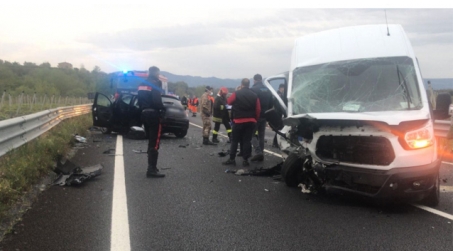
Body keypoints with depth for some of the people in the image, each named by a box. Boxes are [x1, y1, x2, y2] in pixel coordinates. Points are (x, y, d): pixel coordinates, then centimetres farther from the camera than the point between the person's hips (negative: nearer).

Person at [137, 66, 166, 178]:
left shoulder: (142, 85, 14)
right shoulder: (154, 84, -12)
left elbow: (139, 100, 13)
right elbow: (157, 101, -21)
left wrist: (143, 109, 15)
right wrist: (162, 109, -4)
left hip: (145, 114, 9)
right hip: (153, 114, -9)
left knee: (151, 141, 18)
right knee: (154, 143, -7)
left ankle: (151, 166, 25)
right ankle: (152, 169, -9)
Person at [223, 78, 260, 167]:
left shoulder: (236, 94, -8)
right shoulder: (254, 95, 1)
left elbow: (229, 102, 7)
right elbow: (258, 109, 1)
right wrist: (255, 119, 11)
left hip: (238, 121, -2)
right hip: (251, 121, 2)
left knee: (235, 140, 6)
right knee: (247, 140, 6)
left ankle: (232, 159, 6)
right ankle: (245, 160, 5)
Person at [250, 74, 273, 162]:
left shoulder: (253, 89, -14)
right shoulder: (267, 90, 10)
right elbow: (271, 104, 12)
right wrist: (266, 112, 16)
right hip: (264, 116, 6)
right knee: (261, 135, 13)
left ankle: (258, 152, -14)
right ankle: (261, 154, 15)